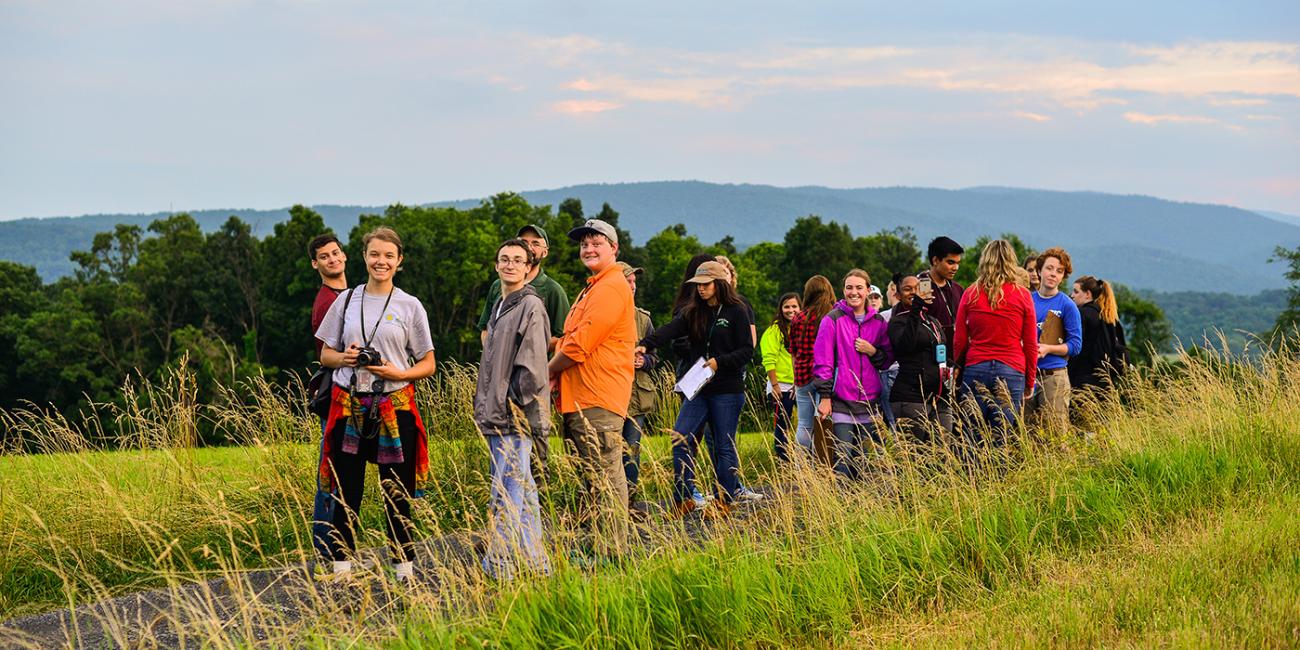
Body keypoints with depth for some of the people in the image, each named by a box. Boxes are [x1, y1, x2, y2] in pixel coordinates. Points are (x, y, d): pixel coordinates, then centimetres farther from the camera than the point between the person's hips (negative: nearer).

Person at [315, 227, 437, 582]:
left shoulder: (410, 306, 4)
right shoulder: (346, 302, 9)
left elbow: (428, 365, 6)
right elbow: (325, 355, 14)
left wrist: (397, 373, -13)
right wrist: (344, 358, -8)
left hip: (394, 406, -1)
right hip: (349, 406, 1)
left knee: (397, 492, 1)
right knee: (346, 491, 1)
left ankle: (404, 566, 8)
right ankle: (342, 565, 5)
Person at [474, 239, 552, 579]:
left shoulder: (531, 306, -9)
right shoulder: (500, 306, 20)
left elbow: (532, 363, -15)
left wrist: (515, 404, -16)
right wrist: (483, 405, 20)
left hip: (516, 415, -10)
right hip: (498, 415, 10)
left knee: (506, 491, -10)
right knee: (522, 486, 13)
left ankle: (498, 566, -10)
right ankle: (534, 561, 18)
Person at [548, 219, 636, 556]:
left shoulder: (611, 288, -12)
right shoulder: (593, 289, 23)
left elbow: (582, 343, -18)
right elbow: (571, 340, 26)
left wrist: (547, 371, -5)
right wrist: (557, 374, 9)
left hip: (598, 401, -11)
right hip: (581, 400, 11)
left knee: (605, 476, -9)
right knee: (590, 477, 14)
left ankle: (611, 554, -9)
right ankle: (594, 546, 19)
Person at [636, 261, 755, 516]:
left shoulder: (736, 312, -4)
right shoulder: (692, 312, 9)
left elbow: (747, 350, -6)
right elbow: (669, 330, -8)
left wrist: (719, 362, -19)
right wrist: (646, 344, -26)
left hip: (727, 390, -5)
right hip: (698, 389, 5)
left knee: (723, 446, 1)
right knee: (680, 438, -7)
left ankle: (725, 501, 12)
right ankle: (684, 499, -1)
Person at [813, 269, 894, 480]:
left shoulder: (878, 322, 10)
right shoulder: (833, 320, -2)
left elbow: (888, 360, 15)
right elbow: (822, 361, -3)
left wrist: (873, 352, -6)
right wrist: (825, 397, -9)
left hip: (869, 400, 4)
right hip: (841, 401, -4)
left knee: (862, 460, 6)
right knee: (844, 459, -8)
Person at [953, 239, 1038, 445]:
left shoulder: (971, 294, 4)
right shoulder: (1022, 295, 1)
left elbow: (959, 341, 7)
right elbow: (1031, 345, 4)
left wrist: (958, 371, 18)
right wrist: (1030, 382, 13)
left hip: (975, 369, 1)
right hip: (1011, 371, -1)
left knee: (973, 437, 2)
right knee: (1000, 439, -1)